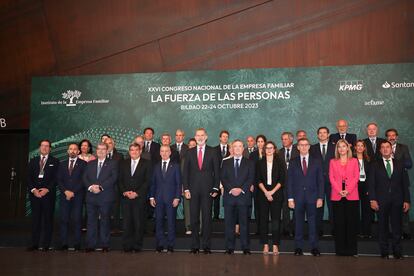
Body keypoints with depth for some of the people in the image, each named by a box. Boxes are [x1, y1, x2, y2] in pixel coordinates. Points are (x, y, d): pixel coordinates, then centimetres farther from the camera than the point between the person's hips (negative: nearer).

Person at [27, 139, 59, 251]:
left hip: (48, 194, -2)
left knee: (48, 219, -1)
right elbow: (29, 177, 8)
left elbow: (55, 178, -1)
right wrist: (33, 189, -7)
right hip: (35, 194, 3)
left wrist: (47, 189, -13)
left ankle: (46, 244, 4)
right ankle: (34, 244, 9)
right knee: (35, 219, 4)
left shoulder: (54, 162, 7)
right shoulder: (33, 161, 16)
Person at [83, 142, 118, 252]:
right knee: (91, 221, 5)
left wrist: (100, 186, -17)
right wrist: (90, 186, -11)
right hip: (91, 197, 3)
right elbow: (85, 178, 8)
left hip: (106, 197, -3)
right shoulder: (90, 164, 17)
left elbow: (113, 178, -8)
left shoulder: (112, 164, 5)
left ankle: (105, 245, 10)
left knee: (105, 221, 2)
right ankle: (90, 245, 12)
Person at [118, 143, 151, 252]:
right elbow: (120, 180, 12)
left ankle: (137, 245, 8)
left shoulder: (146, 163, 4)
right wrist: (124, 192, -5)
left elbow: (147, 181, -3)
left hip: (139, 197, -2)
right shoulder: (123, 163, 15)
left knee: (139, 222, -2)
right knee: (127, 222, 2)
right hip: (126, 197, 3)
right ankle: (127, 245, 10)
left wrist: (136, 193, -10)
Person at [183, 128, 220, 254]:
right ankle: (195, 246, 13)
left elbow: (217, 171, 4)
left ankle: (206, 246, 11)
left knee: (207, 218, 2)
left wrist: (215, 188, -3)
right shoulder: (190, 152, 8)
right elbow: (185, 171, 7)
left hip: (207, 189, -1)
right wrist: (186, 189, -1)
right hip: (193, 189, 2)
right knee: (194, 219, 5)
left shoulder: (212, 152, 4)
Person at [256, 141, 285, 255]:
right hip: (263, 194, 1)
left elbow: (282, 180, 0)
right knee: (263, 219, 1)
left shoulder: (280, 162, 6)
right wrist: (266, 192, -9)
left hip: (276, 194, -1)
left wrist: (272, 191, -9)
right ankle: (265, 244, 8)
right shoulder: (260, 163, 9)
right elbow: (258, 180, 3)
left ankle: (275, 245, 2)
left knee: (276, 219, -3)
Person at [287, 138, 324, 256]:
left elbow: (320, 180, 4)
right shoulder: (293, 162, 8)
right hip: (298, 197, 0)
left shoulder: (316, 161, 7)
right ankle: (298, 247, 13)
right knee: (298, 223, 5)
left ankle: (314, 247, 12)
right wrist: (290, 198, -2)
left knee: (312, 223, 3)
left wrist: (320, 197, -3)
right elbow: (290, 181, 5)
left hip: (312, 197, 0)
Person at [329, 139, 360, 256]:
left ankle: (351, 248, 10)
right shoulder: (333, 162, 11)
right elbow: (331, 178, 4)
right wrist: (339, 191, -10)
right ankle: (340, 248, 9)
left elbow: (356, 177, 2)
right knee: (339, 222, 2)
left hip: (352, 196, 0)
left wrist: (348, 190, -11)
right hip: (337, 196, 1)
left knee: (351, 222, 1)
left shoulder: (354, 161, 10)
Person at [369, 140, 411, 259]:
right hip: (381, 201, -1)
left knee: (397, 227, 4)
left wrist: (407, 200, 1)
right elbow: (371, 184, 1)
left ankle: (397, 252, 15)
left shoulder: (400, 164, 10)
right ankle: (384, 252, 14)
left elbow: (405, 184, 8)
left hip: (397, 201, 1)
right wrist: (373, 199, -8)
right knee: (383, 227, 5)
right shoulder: (375, 165, 6)